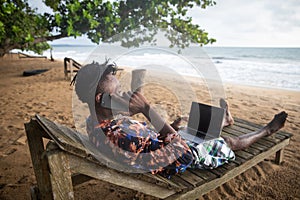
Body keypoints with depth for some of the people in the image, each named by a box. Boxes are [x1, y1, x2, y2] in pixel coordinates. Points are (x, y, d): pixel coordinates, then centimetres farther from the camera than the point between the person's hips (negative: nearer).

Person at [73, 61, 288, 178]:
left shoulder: (95, 121, -10)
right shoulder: (116, 137, -41)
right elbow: (177, 151, -37)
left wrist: (168, 127, 7)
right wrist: (148, 109, -41)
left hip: (161, 146, 8)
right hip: (180, 159, -7)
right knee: (230, 142, 12)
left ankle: (225, 120, 60)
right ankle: (268, 130, 42)